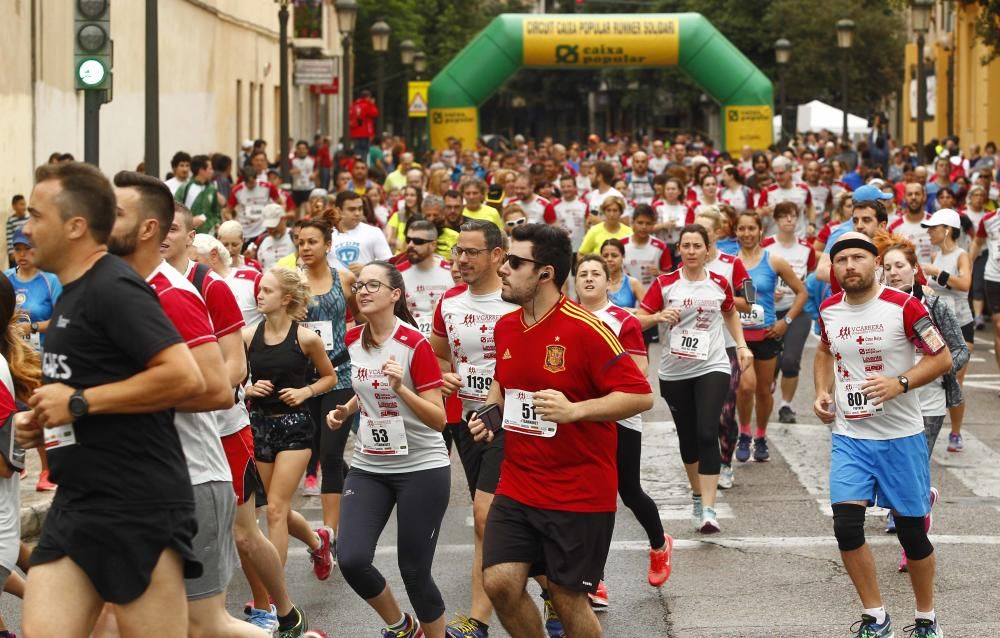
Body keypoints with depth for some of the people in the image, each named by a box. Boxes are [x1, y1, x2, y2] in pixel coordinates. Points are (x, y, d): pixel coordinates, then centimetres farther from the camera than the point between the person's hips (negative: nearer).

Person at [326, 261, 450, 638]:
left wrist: (401, 388, -30)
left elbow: (439, 420, -17)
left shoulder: (415, 345, -15)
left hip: (421, 469, -5)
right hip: (368, 468, 5)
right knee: (351, 560, -10)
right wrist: (344, 411, 5)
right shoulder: (353, 341, 2)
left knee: (414, 572, -3)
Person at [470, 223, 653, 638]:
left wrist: (574, 410, -27)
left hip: (579, 493, -6)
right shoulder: (505, 327, 5)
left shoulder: (586, 330, -16)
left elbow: (641, 396, -17)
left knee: (567, 598, 1)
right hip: (517, 488, 6)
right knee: (500, 582, -5)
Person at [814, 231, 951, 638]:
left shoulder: (903, 307, -13)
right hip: (849, 437, 3)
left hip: (900, 437, -3)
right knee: (846, 528, -9)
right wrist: (822, 392, 7)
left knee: (911, 532, 4)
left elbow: (942, 358, -9)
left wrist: (900, 383, -23)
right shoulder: (829, 310, 2)